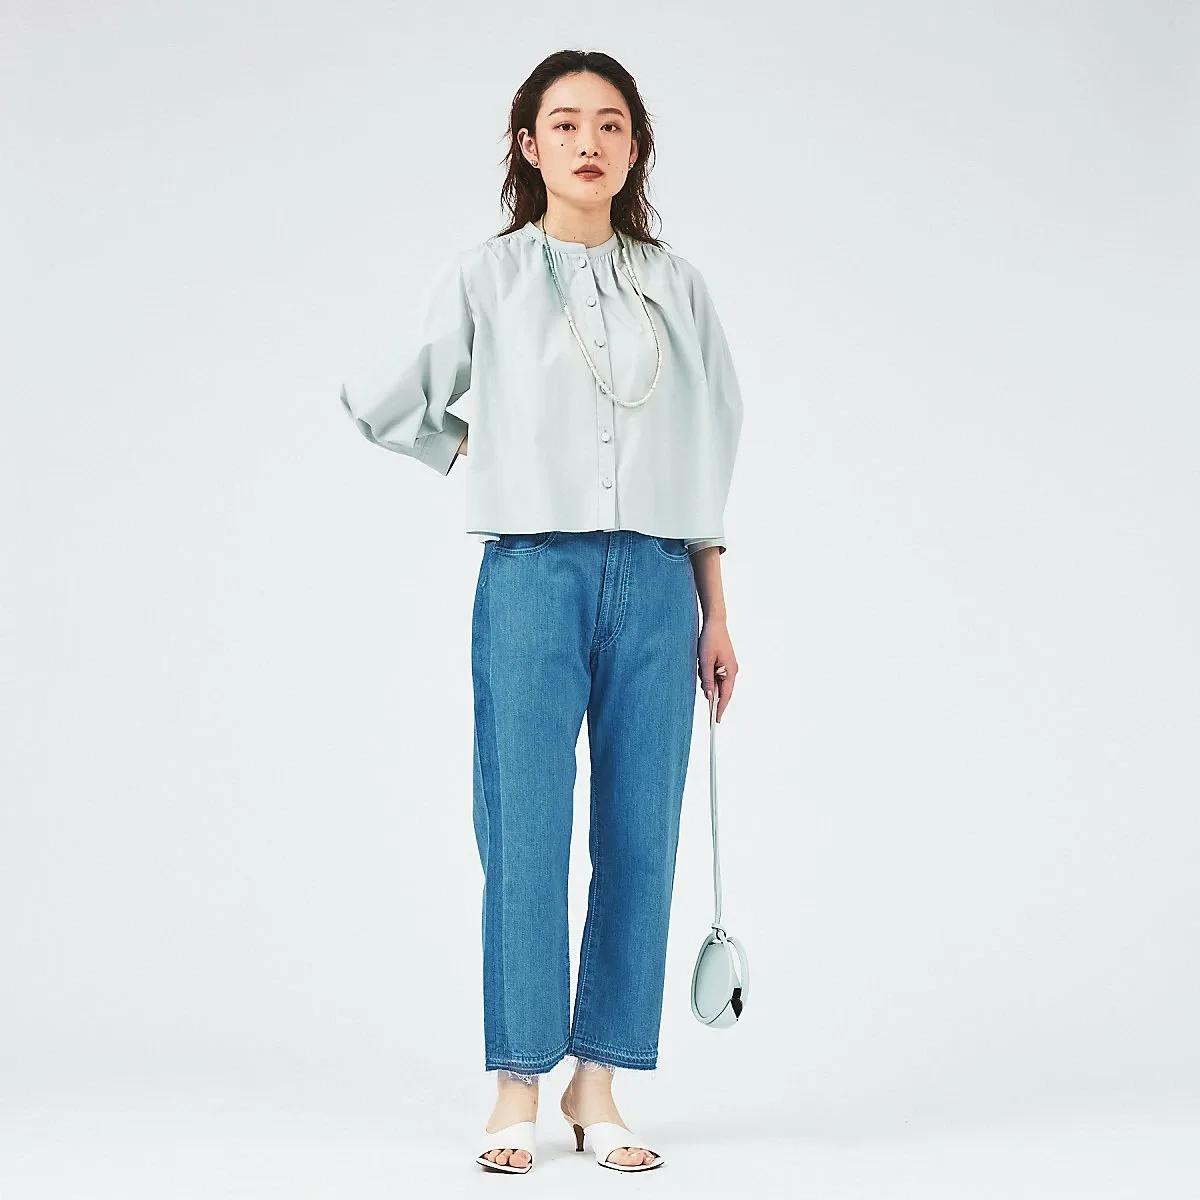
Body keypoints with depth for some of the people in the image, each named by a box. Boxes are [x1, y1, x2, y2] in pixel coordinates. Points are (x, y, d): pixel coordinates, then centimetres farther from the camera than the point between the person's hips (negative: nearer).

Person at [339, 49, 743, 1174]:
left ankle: (598, 1081, 12)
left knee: (640, 837, 2)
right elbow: (384, 404, 11)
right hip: (533, 575, -2)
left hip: (653, 583, 2)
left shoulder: (675, 285, 11)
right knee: (525, 836, -3)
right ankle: (517, 1088, 7)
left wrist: (714, 611, 9)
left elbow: (710, 449, 12)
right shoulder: (487, 276, 4)